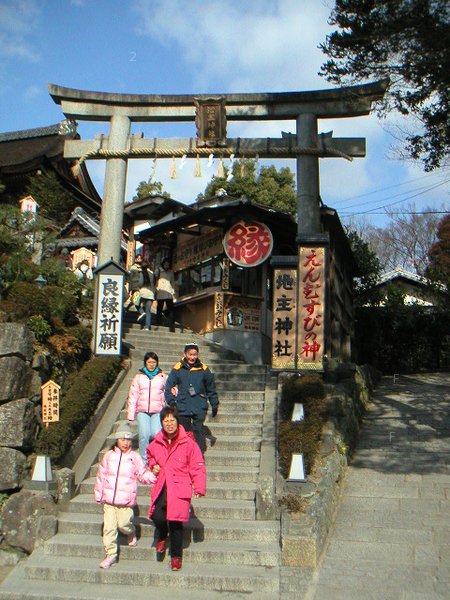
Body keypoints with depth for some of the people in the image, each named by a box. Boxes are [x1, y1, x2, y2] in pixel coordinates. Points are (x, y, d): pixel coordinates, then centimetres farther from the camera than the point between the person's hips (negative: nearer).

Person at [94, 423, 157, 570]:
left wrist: (153, 477, -17)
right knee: (109, 527, 1)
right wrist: (98, 495, 14)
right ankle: (111, 554, 11)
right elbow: (101, 476, 12)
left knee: (123, 524, -6)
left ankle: (131, 533, 29)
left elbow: (143, 474, 3)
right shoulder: (109, 456, 6)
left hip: (126, 501, -2)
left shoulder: (135, 457, 2)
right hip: (109, 499, 2)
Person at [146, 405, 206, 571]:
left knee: (176, 521, -7)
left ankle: (176, 556, 15)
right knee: (157, 516, -14)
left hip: (180, 488, -3)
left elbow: (197, 466, -2)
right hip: (161, 487, 3)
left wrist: (199, 487, -11)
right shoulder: (156, 443, 8)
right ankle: (162, 537, 22)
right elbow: (150, 454, 33)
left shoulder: (188, 442, -6)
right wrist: (153, 465, 12)